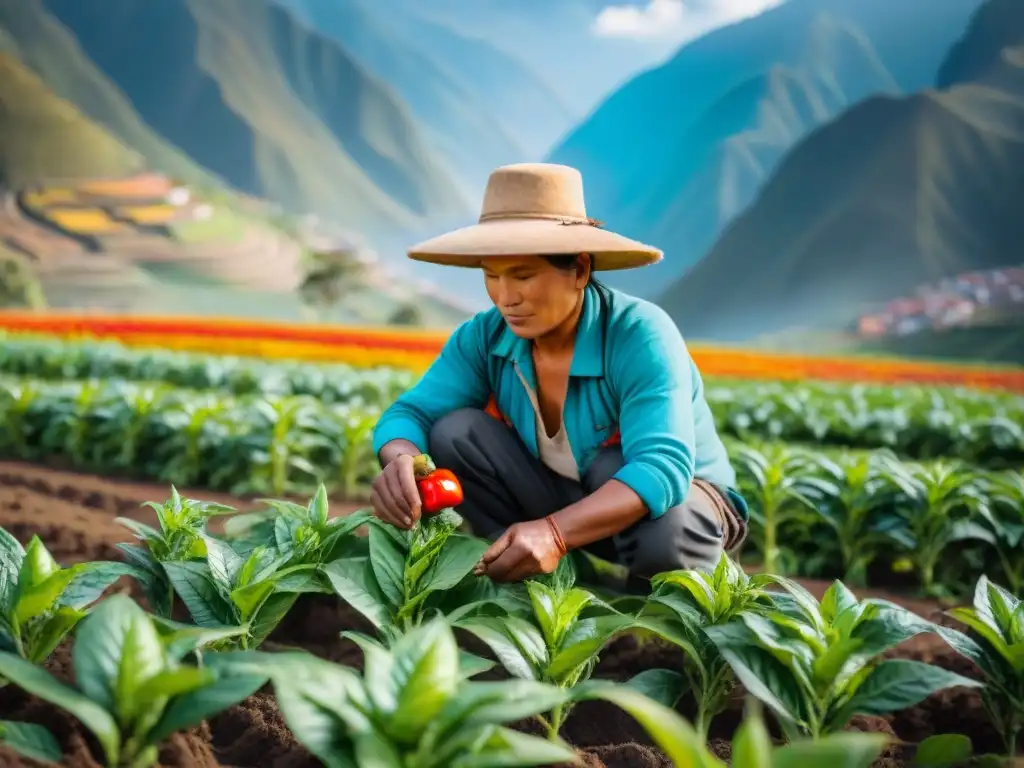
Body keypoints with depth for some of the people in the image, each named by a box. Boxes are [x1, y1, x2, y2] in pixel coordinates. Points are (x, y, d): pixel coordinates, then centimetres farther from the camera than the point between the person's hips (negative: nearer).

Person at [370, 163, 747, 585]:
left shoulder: (639, 336, -29)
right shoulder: (483, 338, -13)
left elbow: (663, 468, -41)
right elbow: (411, 412, -18)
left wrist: (555, 532, -57)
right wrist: (402, 462, -45)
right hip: (565, 507, 4)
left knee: (662, 534, -40)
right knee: (453, 432, -18)